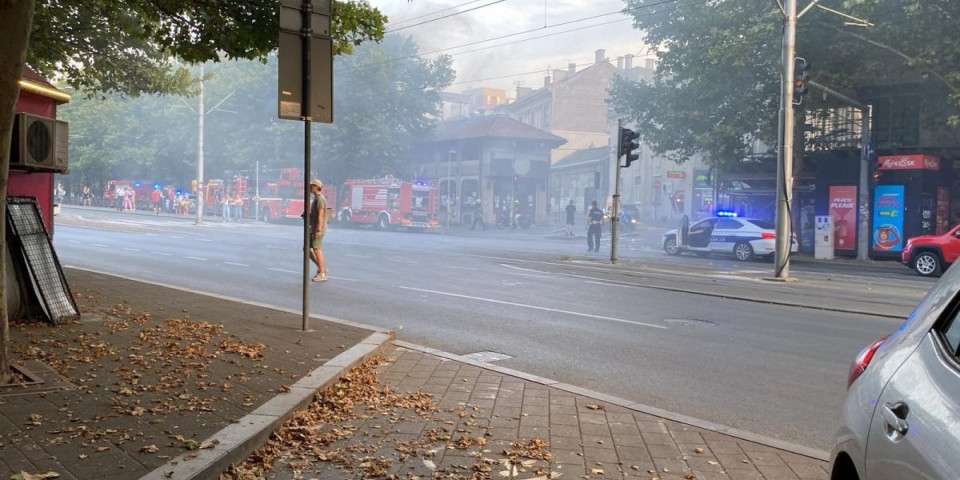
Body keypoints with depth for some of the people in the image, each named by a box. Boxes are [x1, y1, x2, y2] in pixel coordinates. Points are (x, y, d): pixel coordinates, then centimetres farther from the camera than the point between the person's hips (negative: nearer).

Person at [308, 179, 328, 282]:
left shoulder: (320, 199, -14)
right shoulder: (316, 198, 17)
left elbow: (320, 215, -21)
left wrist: (318, 230, -25)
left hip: (318, 229, -10)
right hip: (313, 229, 10)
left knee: (317, 250, -7)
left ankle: (322, 274, -2)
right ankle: (322, 268, 15)